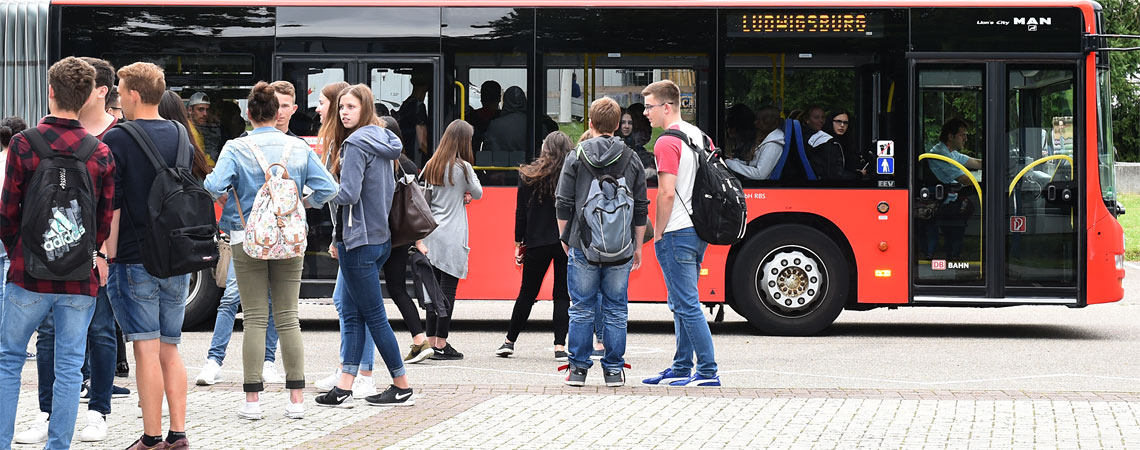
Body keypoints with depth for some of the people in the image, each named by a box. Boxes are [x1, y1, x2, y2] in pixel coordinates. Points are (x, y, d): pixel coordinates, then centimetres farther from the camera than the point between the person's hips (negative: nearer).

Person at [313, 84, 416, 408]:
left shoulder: (356, 143, -16)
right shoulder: (382, 142, 12)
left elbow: (348, 194, -24)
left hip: (360, 241, -9)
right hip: (379, 236, 9)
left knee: (373, 315, -1)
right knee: (351, 312, 9)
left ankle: (402, 387, 5)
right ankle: (344, 389, 7)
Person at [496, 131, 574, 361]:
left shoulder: (529, 176, 0)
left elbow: (521, 212, 3)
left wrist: (518, 242, 9)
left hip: (537, 243, 1)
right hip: (568, 242, -1)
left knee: (527, 292, 12)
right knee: (562, 294, 3)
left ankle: (510, 340, 18)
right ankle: (559, 346, -4)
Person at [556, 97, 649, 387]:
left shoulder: (576, 157, -1)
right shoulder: (632, 160, 5)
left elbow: (563, 204, 1)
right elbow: (641, 209, 8)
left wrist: (565, 237, 14)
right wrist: (637, 246, 17)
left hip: (583, 246, -1)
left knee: (581, 309, 5)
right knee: (616, 310, 7)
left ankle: (578, 368, 6)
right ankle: (614, 369, 8)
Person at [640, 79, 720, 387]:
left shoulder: (667, 143, -14)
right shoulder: (701, 136, 13)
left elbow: (667, 193, -20)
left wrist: (658, 234, -11)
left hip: (676, 234, -9)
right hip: (700, 230, 9)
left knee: (688, 306, -6)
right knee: (681, 305, 15)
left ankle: (708, 373, -7)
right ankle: (681, 369, 20)